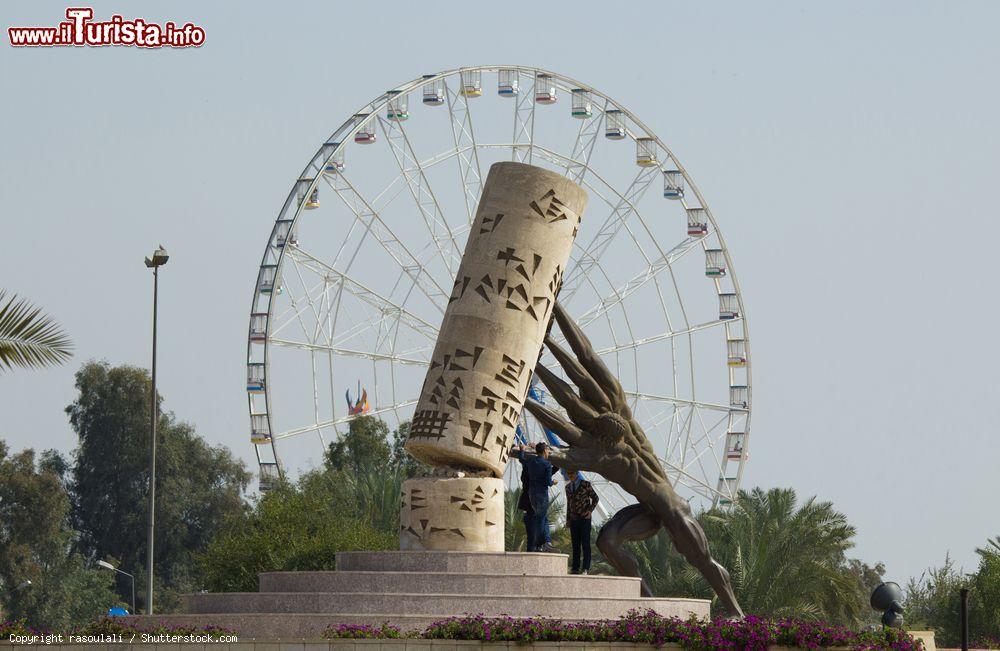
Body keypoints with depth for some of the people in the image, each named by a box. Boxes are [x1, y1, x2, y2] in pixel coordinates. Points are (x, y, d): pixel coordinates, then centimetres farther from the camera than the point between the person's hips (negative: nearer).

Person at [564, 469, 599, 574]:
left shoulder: (585, 484, -3)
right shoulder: (568, 487, 12)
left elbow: (595, 498, 2)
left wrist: (590, 511, -10)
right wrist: (568, 520, 13)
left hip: (585, 518, -5)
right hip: (574, 519, 5)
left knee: (585, 544, -6)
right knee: (575, 545, 3)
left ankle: (585, 568, -7)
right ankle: (576, 568, 3)